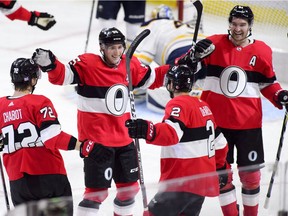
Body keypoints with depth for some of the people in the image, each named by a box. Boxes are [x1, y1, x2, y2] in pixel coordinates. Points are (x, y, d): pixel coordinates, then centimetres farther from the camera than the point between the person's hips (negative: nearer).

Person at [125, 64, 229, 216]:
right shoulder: (203, 106, 15)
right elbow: (220, 143, 23)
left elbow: (172, 133, -31)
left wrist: (147, 131, -48)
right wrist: (220, 167, 38)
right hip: (203, 182, 9)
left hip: (183, 183, -9)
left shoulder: (178, 104, -11)